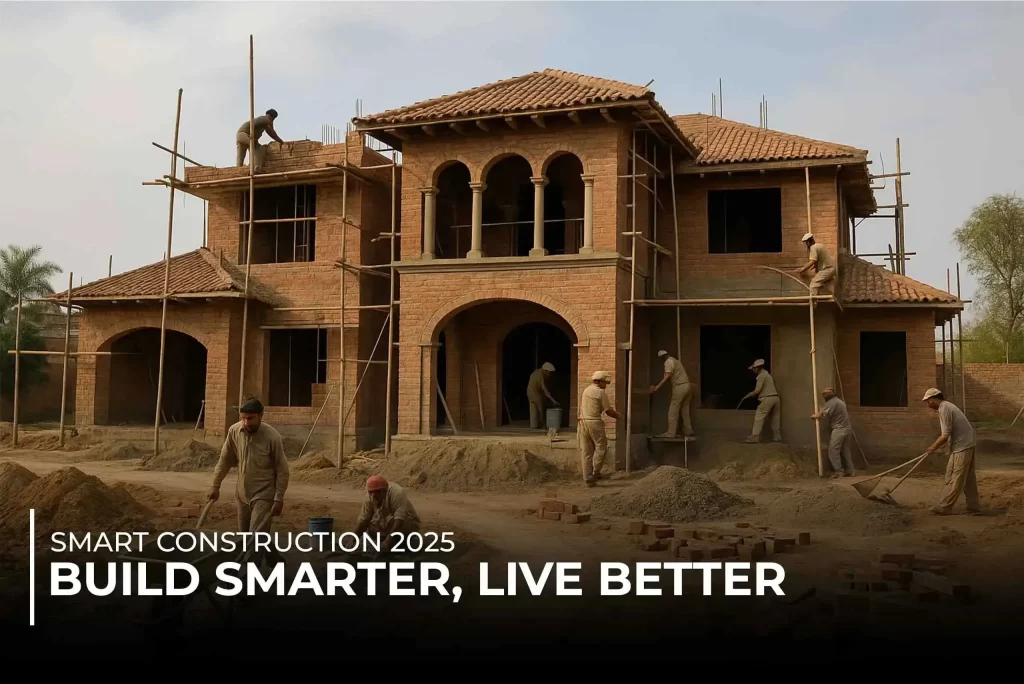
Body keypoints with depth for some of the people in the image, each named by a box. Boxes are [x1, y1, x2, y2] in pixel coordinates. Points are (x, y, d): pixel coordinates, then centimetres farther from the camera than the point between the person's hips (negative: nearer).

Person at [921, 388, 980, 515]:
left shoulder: (944, 409, -17)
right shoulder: (947, 406, 14)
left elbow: (945, 436, -19)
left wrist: (933, 448, -6)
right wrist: (936, 446, 17)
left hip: (961, 448, -10)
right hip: (967, 445, 10)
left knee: (955, 479, -4)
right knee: (968, 478, 15)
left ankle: (944, 507, 0)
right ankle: (974, 506, 22)